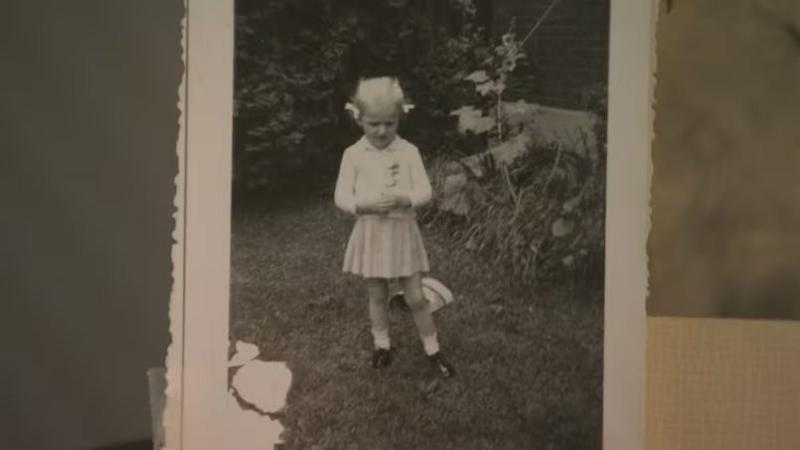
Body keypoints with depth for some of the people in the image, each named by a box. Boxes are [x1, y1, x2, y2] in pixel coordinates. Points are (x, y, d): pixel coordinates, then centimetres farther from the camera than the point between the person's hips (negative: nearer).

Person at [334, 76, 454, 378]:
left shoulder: (408, 151, -6)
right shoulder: (353, 154, -6)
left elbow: (425, 191, -8)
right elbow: (341, 197, -7)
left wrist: (403, 199, -28)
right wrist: (366, 205, -26)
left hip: (403, 232, -1)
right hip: (370, 233, 1)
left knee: (416, 297, 5)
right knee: (376, 296, 15)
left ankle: (432, 349, 19)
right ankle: (382, 345, 33)